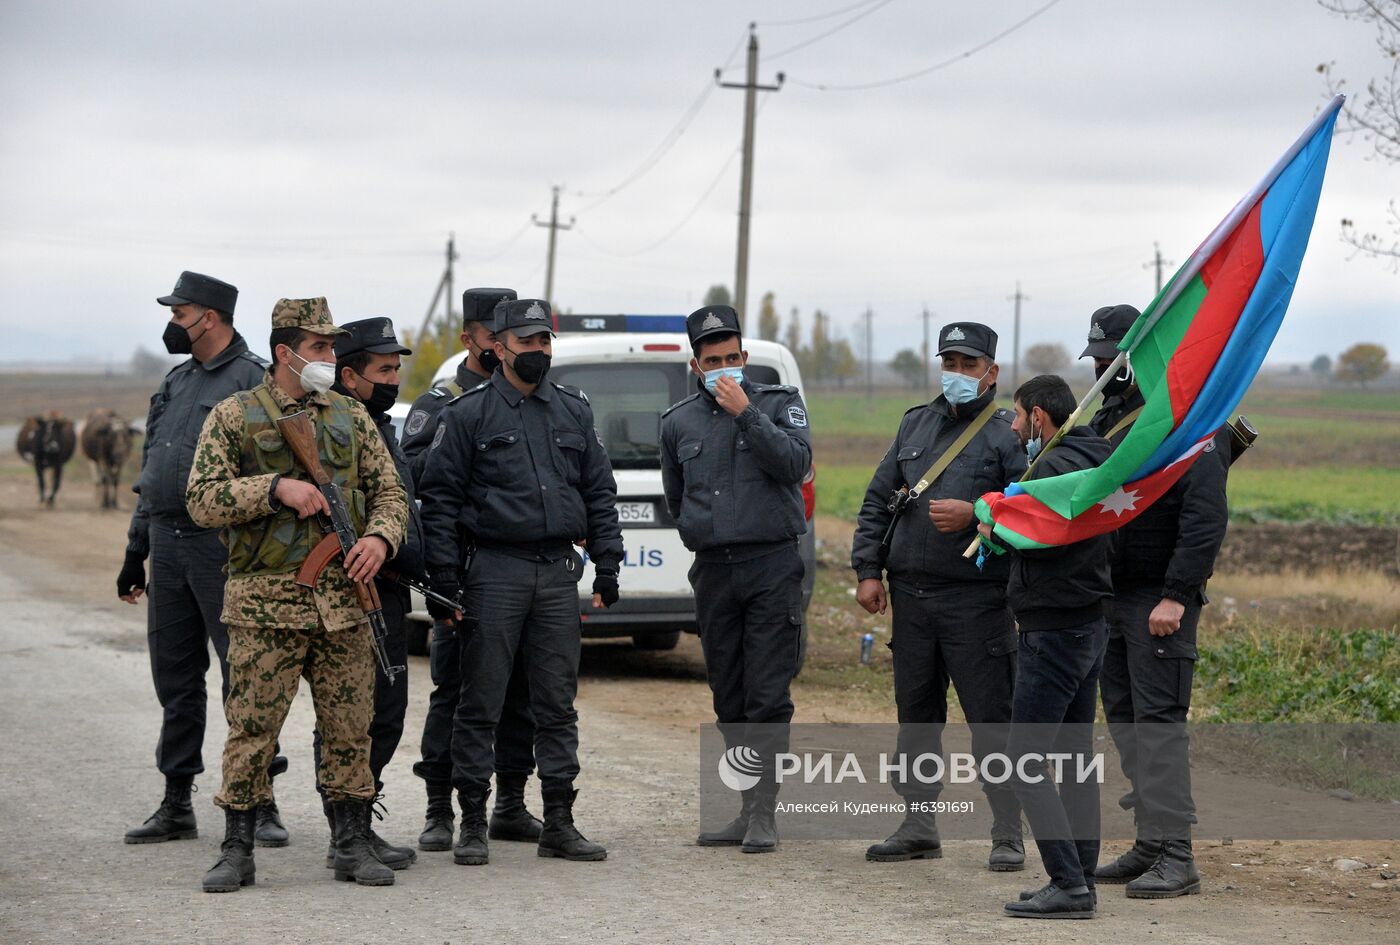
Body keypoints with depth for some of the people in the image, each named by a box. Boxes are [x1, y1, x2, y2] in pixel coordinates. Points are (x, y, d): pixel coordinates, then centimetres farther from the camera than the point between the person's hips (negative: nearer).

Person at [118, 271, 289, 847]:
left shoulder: (253, 380, -7)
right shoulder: (175, 383, 16)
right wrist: (135, 554, 21)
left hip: (224, 547, -7)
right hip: (167, 546, 7)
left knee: (244, 676, -4)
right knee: (175, 680, 10)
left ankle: (261, 805, 0)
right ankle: (176, 805, 16)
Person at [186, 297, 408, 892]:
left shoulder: (352, 419, 14)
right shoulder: (233, 416, 2)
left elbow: (390, 493, 15)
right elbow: (201, 501, -4)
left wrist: (380, 537, -6)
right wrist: (276, 488, -16)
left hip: (344, 602, 3)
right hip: (265, 605, -3)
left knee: (350, 729, 5)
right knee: (251, 729, -2)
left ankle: (353, 843, 15)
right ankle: (238, 851, 6)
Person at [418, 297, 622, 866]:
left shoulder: (574, 411, 13)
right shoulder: (468, 414, 0)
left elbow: (599, 493, 15)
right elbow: (439, 498, -2)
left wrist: (607, 566, 7)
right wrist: (444, 580, -8)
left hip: (559, 572, 4)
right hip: (494, 570, -4)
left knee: (557, 702, 6)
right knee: (481, 703, -2)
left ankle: (559, 823, 11)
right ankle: (473, 825, 4)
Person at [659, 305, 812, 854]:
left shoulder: (779, 404, 1)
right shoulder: (678, 423, 11)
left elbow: (796, 464, -16)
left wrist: (745, 414, -18)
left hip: (773, 567, -4)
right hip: (713, 573, 4)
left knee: (768, 699, -9)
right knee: (729, 701, 7)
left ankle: (763, 813, -9)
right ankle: (748, 810, 13)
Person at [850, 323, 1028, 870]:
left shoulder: (1007, 434, -3)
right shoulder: (915, 425, 15)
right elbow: (878, 500, 17)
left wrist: (976, 516, -23)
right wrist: (868, 570, 9)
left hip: (977, 597, -6)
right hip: (911, 596, 6)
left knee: (990, 719, -5)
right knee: (916, 716, 11)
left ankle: (1008, 837, 0)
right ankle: (918, 827, 20)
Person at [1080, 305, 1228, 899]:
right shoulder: (1106, 419, 15)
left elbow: (1206, 519, -18)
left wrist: (1176, 596, -22)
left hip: (1160, 598, -9)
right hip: (1110, 594, 9)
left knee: (1158, 720, -11)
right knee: (1124, 718, 9)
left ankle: (1176, 858, -10)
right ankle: (1149, 845, 14)